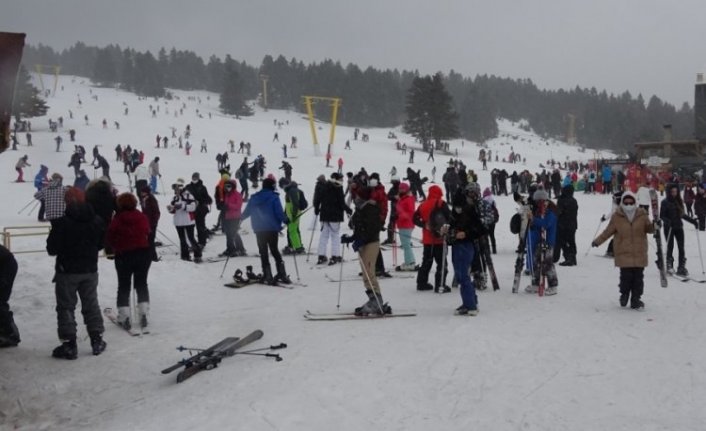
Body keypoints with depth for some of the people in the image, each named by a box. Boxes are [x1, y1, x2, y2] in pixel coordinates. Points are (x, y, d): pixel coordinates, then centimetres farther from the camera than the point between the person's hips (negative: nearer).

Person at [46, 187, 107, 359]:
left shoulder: (61, 223, -18)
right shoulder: (96, 221, -2)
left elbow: (52, 249, -13)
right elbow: (100, 244, 8)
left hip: (67, 271, -4)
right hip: (90, 270, 4)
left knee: (66, 307, 6)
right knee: (91, 305, 16)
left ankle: (69, 344, 6)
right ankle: (97, 340, 20)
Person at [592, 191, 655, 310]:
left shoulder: (642, 215, 5)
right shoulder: (617, 217, 1)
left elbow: (648, 228, 11)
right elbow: (608, 231, 8)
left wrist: (654, 226, -12)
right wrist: (597, 241, 5)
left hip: (639, 253, 2)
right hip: (624, 253, -2)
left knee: (638, 277, 2)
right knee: (626, 276, -5)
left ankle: (636, 299, 14)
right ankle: (624, 295, 20)